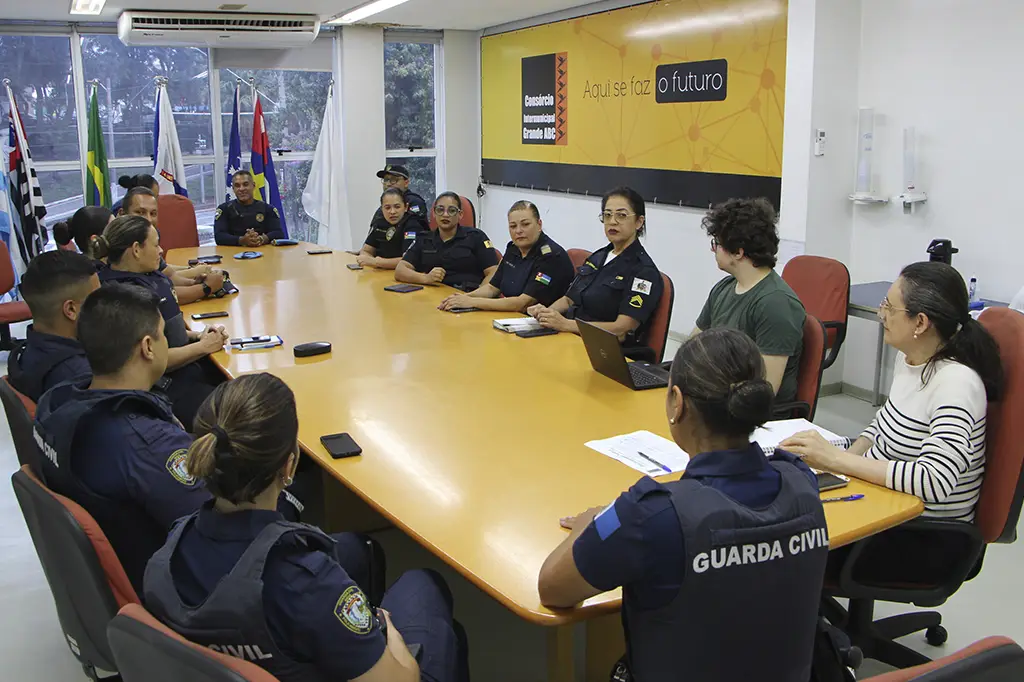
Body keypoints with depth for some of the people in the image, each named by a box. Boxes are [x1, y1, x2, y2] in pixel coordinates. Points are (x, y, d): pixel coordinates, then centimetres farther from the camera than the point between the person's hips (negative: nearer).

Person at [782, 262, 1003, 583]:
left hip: (925, 540, -8)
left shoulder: (956, 382, -25)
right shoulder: (908, 357, 0)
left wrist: (837, 459, -31)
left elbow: (934, 481, -34)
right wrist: (845, 460, -3)